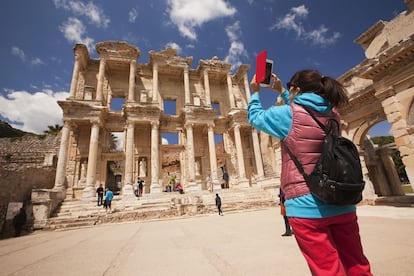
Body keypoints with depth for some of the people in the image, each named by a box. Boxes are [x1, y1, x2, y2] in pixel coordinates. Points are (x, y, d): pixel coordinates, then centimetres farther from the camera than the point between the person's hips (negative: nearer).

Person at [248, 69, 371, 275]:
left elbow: (255, 117, 5)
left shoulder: (288, 114, -11)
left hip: (307, 206, -6)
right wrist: (281, 91, 31)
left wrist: (255, 92, 20)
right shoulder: (332, 115, 9)